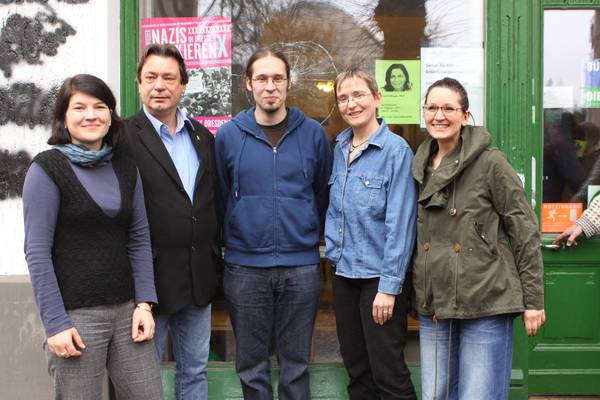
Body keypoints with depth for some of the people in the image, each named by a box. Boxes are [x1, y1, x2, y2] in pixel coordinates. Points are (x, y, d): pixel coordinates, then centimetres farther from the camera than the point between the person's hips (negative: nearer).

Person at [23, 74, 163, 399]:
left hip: (127, 310, 5)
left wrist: (144, 303, 1)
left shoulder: (125, 167, 9)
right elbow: (37, 251, -9)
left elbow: (139, 239, 10)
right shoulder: (47, 169, -5)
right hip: (75, 315, -5)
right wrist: (55, 323, -13)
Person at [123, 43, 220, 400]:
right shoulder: (125, 138, -10)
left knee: (195, 371, 17)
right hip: (150, 278, -5)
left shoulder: (203, 136, 10)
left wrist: (214, 259, 11)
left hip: (199, 278, 6)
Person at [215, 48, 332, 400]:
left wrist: (312, 236, 9)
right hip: (245, 267, 0)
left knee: (296, 364, 10)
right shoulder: (228, 136, 0)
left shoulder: (313, 134, 1)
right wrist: (230, 242, 7)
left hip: (302, 266, 0)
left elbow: (323, 195, 9)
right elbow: (219, 198, 7)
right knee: (251, 366, 10)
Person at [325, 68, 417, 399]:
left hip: (379, 275, -6)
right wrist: (333, 248, 8)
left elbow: (400, 222, -16)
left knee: (388, 373, 0)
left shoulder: (395, 149, -12)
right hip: (344, 272, 7)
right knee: (356, 368, 16)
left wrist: (389, 286, -18)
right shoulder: (339, 148, 8)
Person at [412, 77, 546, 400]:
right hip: (433, 307, 6)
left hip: (486, 305, -6)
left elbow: (526, 231, -7)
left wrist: (533, 299, -9)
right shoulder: (421, 166, 11)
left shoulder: (490, 162, -7)